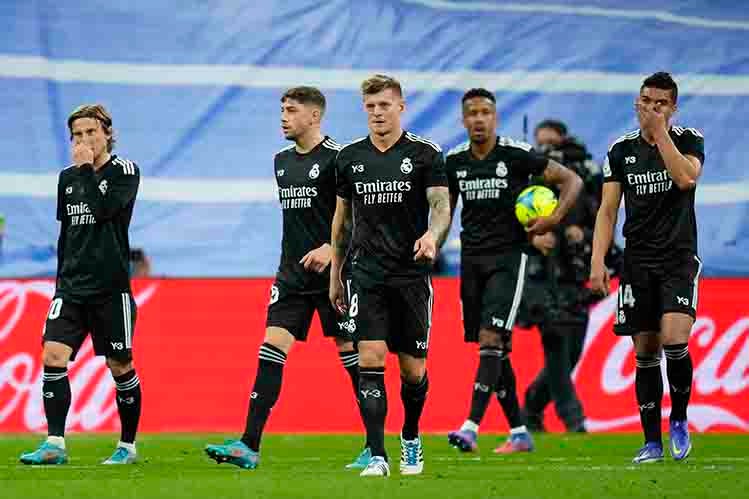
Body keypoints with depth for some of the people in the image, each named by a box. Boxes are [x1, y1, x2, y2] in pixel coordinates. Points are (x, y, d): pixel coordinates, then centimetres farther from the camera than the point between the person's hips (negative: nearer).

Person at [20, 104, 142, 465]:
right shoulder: (67, 177, 13)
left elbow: (102, 210, -20)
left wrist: (87, 168, -11)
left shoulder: (125, 171, -3)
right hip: (71, 286, 4)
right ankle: (55, 444, -13)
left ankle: (127, 446, 17)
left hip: (111, 287, -4)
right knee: (53, 355, -11)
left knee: (120, 366, 3)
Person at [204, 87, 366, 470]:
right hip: (292, 275, 6)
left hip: (331, 272, -6)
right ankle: (249, 446, -9)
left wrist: (332, 248, -23)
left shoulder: (336, 157, -9)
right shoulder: (282, 160, 14)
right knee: (271, 350, -4)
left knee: (351, 351, -2)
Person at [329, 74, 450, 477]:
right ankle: (377, 456, -14)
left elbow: (441, 205, -9)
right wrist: (335, 274, 17)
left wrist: (433, 234, -31)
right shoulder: (350, 157, 8)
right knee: (370, 360, -13)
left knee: (413, 369, 5)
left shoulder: (425, 154, -1)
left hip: (412, 273, -1)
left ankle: (410, 438, 32)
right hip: (366, 273, 1)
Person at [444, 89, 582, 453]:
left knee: (490, 339, -18)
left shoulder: (516, 155, -8)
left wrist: (555, 218, -18)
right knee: (496, 351, 8)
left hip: (508, 258, -5)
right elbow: (446, 208, 21)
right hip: (471, 259, 5)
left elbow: (571, 180, -3)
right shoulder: (455, 161, 6)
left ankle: (472, 427, -24)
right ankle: (519, 433, 17)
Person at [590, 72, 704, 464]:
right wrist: (597, 260, -4)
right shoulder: (621, 150, 7)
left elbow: (685, 178, -20)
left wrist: (660, 131, -15)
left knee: (674, 340, -20)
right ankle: (652, 442, 9)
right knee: (645, 353, 2)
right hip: (637, 262, 3)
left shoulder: (689, 140, 1)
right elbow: (607, 210, 6)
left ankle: (679, 420, 2)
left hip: (679, 258, -3)